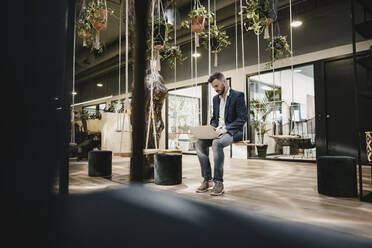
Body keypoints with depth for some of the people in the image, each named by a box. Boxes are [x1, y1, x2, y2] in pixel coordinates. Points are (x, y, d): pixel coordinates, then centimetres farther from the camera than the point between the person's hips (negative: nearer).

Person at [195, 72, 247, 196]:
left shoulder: (238, 95, -3)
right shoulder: (216, 98, 19)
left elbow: (242, 119, -10)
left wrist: (225, 128, -20)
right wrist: (212, 128, 0)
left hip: (233, 131, -6)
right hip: (217, 130, 7)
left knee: (217, 143, -36)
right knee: (199, 142, -20)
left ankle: (218, 182, -28)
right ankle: (207, 179, -15)